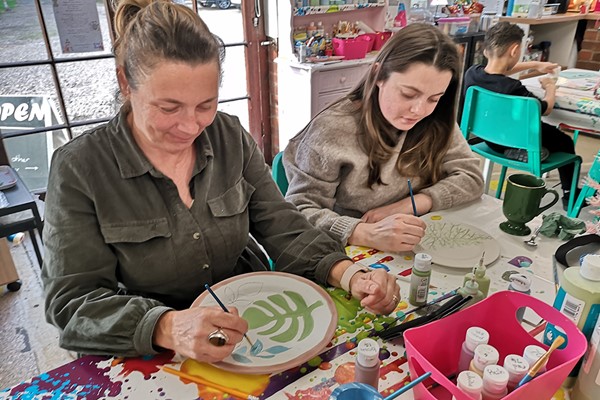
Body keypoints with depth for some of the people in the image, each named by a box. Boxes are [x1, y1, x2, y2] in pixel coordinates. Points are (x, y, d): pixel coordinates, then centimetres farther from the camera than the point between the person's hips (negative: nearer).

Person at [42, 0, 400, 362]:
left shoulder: (231, 137, -3)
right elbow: (72, 302, -15)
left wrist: (350, 275, -21)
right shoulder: (79, 168, -13)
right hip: (149, 361, -1)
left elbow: (284, 229, -3)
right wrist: (167, 328, -34)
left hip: (250, 326, 2)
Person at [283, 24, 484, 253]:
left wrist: (404, 206, -16)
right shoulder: (333, 130, -17)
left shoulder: (436, 123, -3)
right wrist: (368, 234, -35)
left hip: (413, 251, 4)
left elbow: (471, 177, -1)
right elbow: (299, 212, -19)